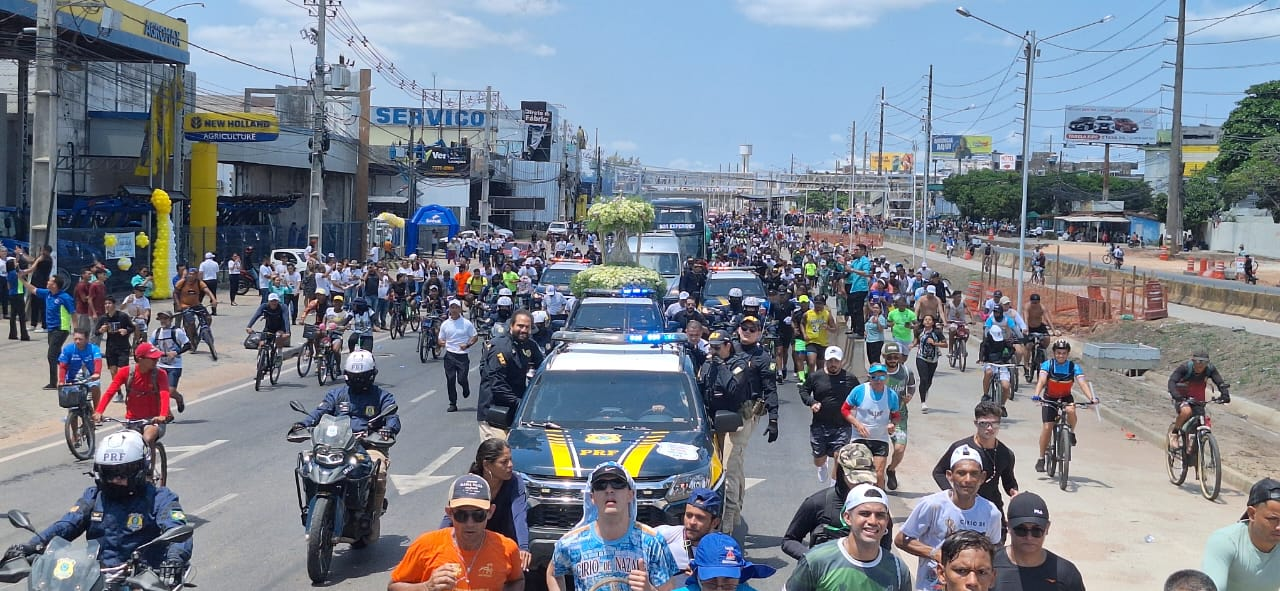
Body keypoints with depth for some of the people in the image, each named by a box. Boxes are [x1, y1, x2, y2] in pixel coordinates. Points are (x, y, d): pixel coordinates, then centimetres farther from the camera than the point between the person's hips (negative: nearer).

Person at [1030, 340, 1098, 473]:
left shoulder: (1074, 367, -17)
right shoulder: (1047, 365, -18)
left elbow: (1083, 383, -28)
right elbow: (1041, 380, -31)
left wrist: (1091, 398, -45)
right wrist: (1036, 395, -50)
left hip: (1066, 397, 0)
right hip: (1049, 398, 0)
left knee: (1070, 410, -34)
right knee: (1047, 427, -10)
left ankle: (1071, 432, -4)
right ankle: (1041, 458, 3)